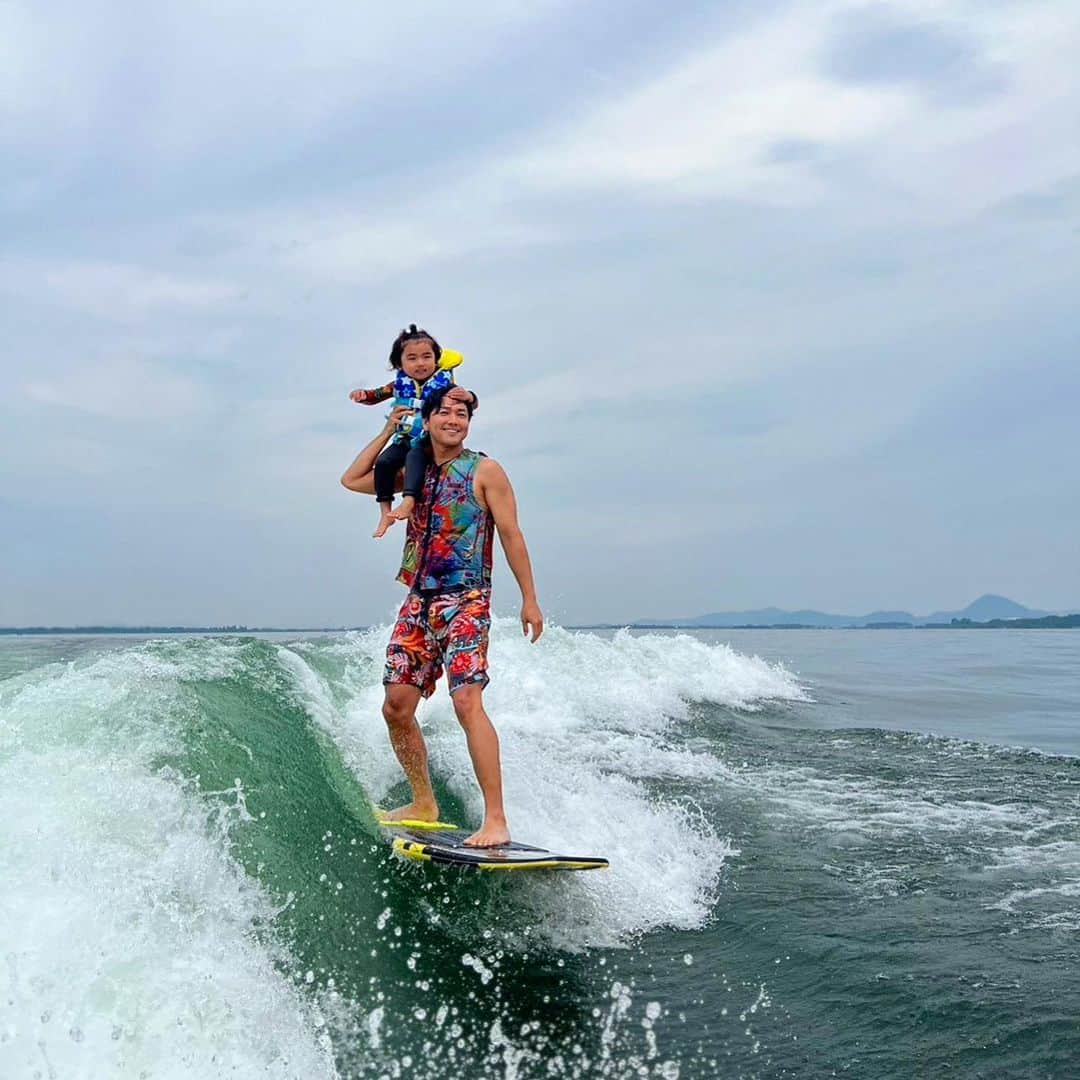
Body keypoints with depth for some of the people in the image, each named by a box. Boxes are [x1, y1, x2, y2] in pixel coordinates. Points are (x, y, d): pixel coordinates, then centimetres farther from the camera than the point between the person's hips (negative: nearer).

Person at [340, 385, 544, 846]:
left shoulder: (484, 470, 0)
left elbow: (511, 535, -1)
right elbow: (352, 480, 23)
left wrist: (529, 599, -4)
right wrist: (389, 431, 18)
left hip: (466, 602, -6)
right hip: (418, 603, 6)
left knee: (467, 701, -20)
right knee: (396, 706, 3)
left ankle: (496, 821, -21)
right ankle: (424, 803, 21)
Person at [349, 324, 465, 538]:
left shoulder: (443, 383, -9)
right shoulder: (401, 384, 2)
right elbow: (376, 396, 14)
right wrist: (363, 395, -10)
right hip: (404, 439, 5)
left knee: (414, 455, -35)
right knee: (384, 462, -18)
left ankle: (409, 501, -48)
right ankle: (386, 512, -11)